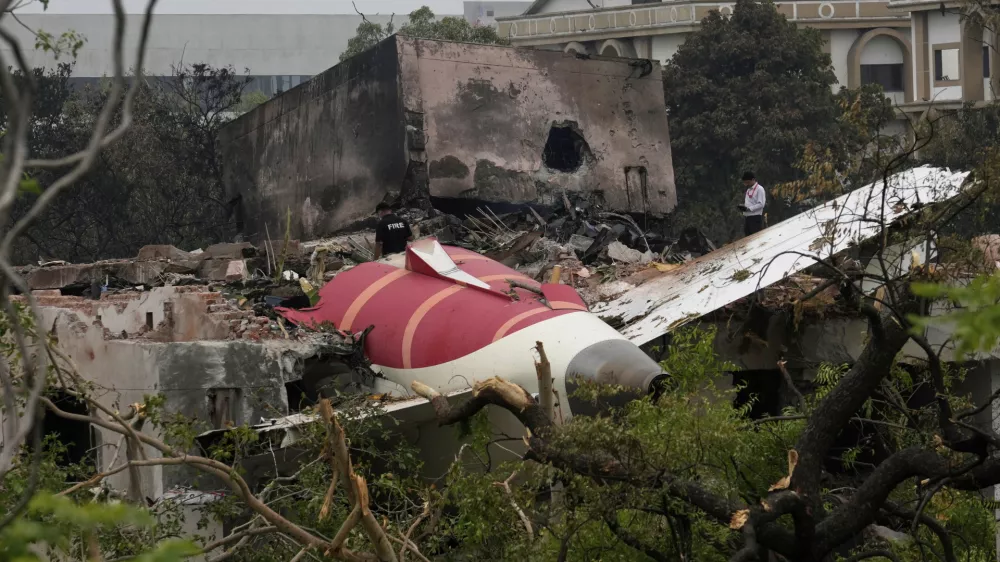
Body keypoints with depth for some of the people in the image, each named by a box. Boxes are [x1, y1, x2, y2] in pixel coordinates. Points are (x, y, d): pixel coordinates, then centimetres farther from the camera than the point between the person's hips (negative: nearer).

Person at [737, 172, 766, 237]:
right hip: (747, 217, 8)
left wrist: (748, 208, -19)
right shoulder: (748, 189, 17)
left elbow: (761, 204, -15)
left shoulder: (759, 189, -8)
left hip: (755, 217, -8)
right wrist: (743, 207, 2)